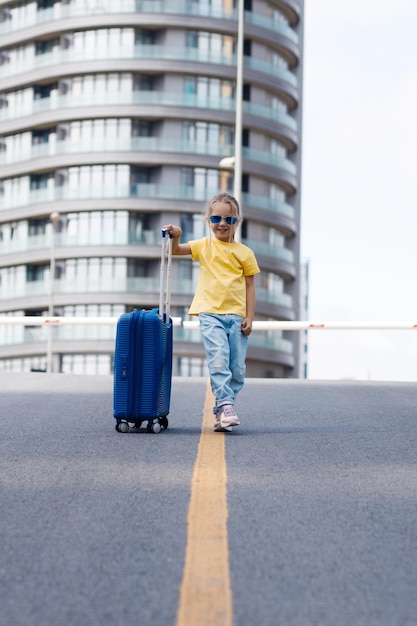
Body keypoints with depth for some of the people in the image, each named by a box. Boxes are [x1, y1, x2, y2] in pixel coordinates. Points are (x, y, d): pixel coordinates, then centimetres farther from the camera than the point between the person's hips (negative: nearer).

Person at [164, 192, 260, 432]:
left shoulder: (245, 252, 7)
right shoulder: (204, 246, 9)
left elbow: (250, 286, 6)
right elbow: (176, 250, 5)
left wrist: (249, 317, -1)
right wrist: (176, 236, -17)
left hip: (236, 315, 1)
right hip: (210, 314, -1)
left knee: (238, 368, 2)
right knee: (219, 360, -17)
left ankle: (221, 412, 13)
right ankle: (226, 405, -17)